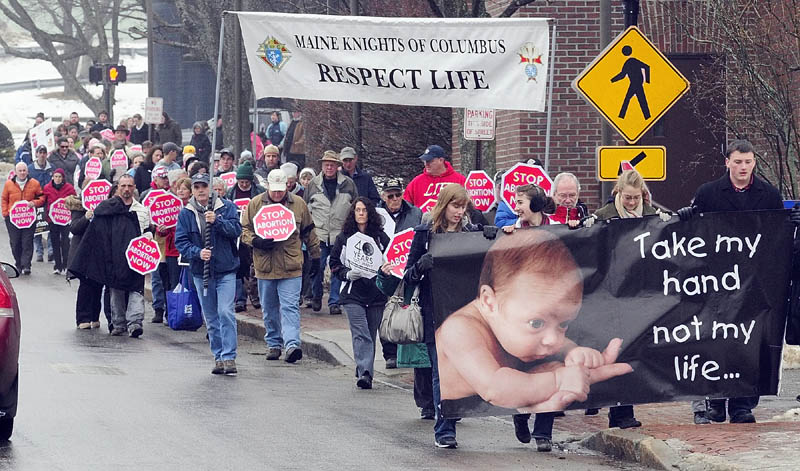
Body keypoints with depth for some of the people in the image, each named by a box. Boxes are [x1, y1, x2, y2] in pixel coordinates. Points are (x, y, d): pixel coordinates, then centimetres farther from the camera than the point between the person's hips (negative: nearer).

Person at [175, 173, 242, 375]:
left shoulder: (227, 207, 0)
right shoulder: (186, 214, 4)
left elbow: (236, 230, -11)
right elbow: (181, 242, -1)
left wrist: (217, 221, -25)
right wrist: (197, 252, -18)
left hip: (225, 270, -3)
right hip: (201, 272, 3)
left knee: (225, 313, -14)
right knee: (211, 318, 8)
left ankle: (229, 357, -12)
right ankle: (218, 357, 17)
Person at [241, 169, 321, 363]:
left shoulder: (298, 204, 5)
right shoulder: (255, 204, 3)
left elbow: (309, 233, 13)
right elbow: (245, 230, 6)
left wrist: (315, 257, 14)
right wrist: (256, 241, -14)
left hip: (290, 267, -2)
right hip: (265, 265, 2)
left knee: (290, 307, -11)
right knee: (269, 309, 11)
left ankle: (292, 344, -18)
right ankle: (273, 344, 24)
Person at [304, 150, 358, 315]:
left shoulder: (348, 184, 5)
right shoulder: (313, 185, 7)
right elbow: (305, 209, 14)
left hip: (340, 235, 0)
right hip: (319, 235, 0)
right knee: (317, 269, 0)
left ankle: (334, 302, 5)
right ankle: (316, 297, 22)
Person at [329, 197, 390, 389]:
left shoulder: (380, 237, 6)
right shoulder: (344, 237, 7)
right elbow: (334, 264, 10)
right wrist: (347, 274, -7)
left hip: (376, 292, 2)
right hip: (353, 293, -2)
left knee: (371, 334, 7)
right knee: (360, 334, -14)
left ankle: (364, 371, 20)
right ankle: (365, 372, -23)